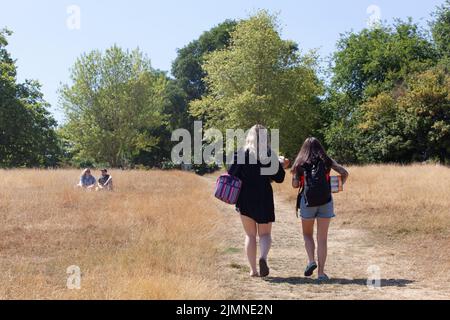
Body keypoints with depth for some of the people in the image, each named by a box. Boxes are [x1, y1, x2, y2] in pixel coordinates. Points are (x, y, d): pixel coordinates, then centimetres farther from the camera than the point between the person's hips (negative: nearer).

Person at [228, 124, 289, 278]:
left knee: (250, 235, 12)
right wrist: (282, 167, 18)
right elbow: (279, 178, 0)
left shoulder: (241, 154, -5)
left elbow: (231, 176, -7)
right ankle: (263, 257, -17)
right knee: (265, 234, 12)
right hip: (264, 199, 0)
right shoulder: (270, 155, -4)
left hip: (245, 199, 0)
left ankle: (253, 269, 8)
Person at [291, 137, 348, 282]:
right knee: (322, 238, 5)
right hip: (325, 201, 1)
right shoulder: (326, 161, 10)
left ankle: (311, 261, -3)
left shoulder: (300, 163, 9)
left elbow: (295, 184, 2)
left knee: (307, 234, 19)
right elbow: (344, 173, 2)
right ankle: (321, 273, 3)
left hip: (307, 201, 0)